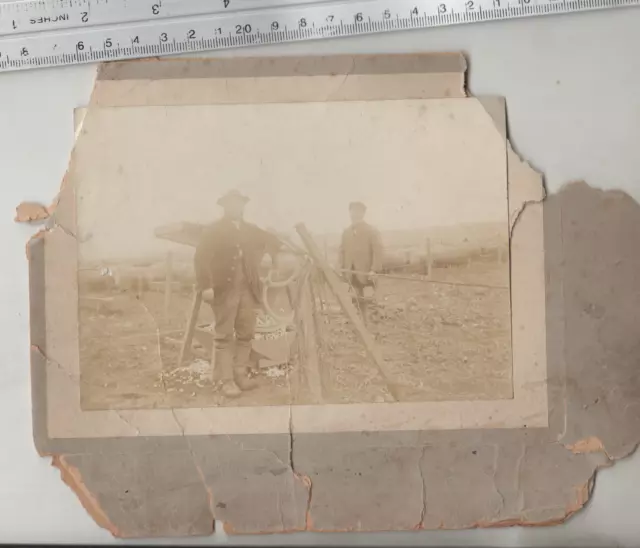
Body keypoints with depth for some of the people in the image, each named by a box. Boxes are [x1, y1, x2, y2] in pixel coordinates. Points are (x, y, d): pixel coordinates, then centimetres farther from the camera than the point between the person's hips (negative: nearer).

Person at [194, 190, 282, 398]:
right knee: (224, 337, -3)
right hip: (224, 290, -5)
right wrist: (206, 286, -20)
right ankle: (227, 381, 2)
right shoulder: (213, 230, -2)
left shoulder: (251, 230, 14)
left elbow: (273, 242, 27)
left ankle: (241, 375, 19)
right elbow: (201, 258, -10)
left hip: (248, 290, 5)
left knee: (246, 335, 8)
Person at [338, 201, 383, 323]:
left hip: (367, 273, -5)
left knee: (371, 299, 0)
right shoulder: (346, 233, 13)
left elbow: (377, 251, -10)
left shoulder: (372, 230, -3)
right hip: (352, 273, 5)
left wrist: (374, 269, -19)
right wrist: (342, 269, 3)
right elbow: (342, 251, 13)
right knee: (359, 300, 8)